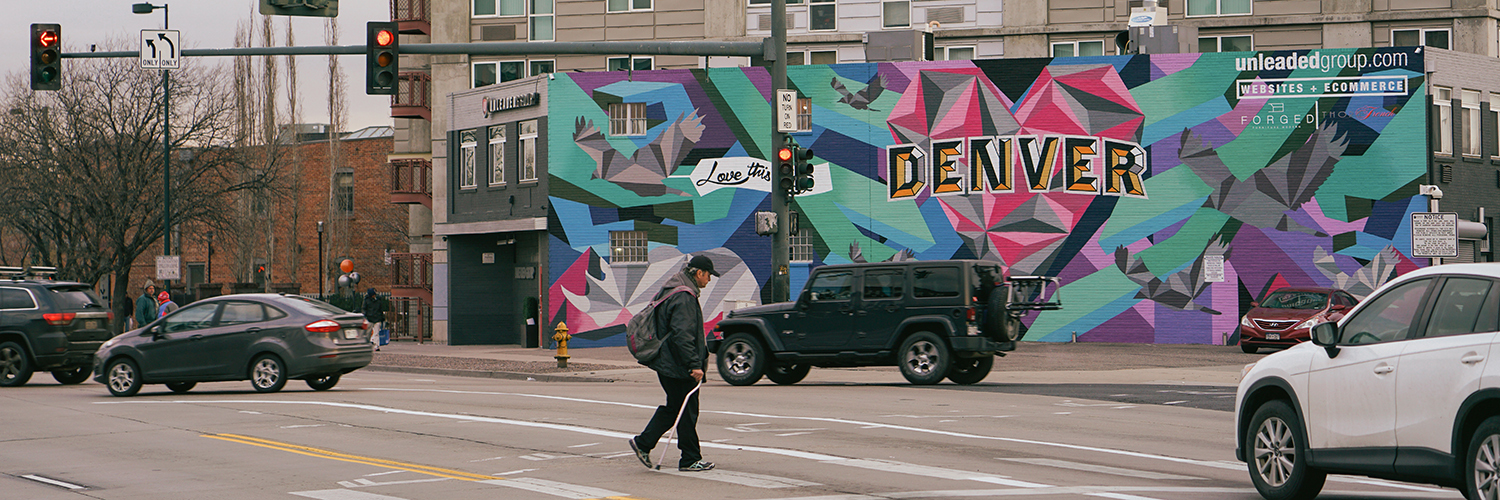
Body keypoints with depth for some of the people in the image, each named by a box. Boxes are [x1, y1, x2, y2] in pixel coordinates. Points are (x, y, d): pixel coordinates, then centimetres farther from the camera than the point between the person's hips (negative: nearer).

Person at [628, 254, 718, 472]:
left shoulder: (670, 292, 15)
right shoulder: (683, 298, -19)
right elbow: (682, 335, -25)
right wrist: (694, 364, -25)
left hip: (666, 363, 10)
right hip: (678, 368, -10)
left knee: (674, 407, 17)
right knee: (687, 412, -2)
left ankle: (643, 443, 18)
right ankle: (690, 460, 4)